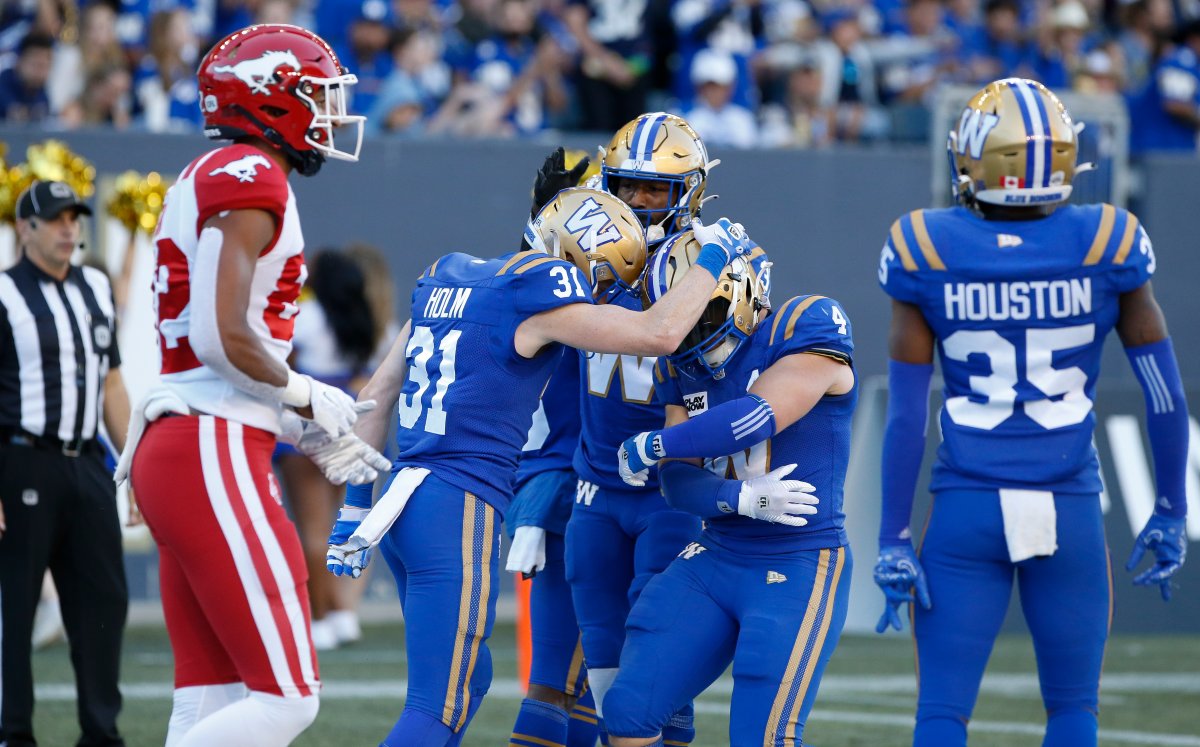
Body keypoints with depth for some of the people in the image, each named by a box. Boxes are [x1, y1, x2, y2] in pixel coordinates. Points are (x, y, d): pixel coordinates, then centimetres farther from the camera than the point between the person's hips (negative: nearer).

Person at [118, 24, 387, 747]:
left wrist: (316, 439, 19)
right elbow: (225, 339, -19)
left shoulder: (206, 183, 19)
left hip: (171, 446, 10)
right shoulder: (250, 177, -10)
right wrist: (307, 397, -3)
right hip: (214, 453, -10)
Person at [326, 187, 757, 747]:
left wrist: (356, 506, 24)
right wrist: (713, 255, 3)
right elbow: (658, 333, -13)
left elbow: (377, 395, 20)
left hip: (404, 505, 9)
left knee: (466, 680, 20)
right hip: (458, 512, -9)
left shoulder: (448, 278, 16)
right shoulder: (536, 292, -9)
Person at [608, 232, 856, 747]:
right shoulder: (683, 365, 8)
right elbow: (678, 481, 1)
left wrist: (648, 447, -13)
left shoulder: (807, 328, -12)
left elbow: (759, 416, -25)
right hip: (714, 562, 7)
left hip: (798, 568, -7)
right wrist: (743, 498, -22)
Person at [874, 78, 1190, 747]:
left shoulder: (926, 252, -5)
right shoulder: (1106, 246, -4)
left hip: (966, 513, -1)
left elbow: (906, 414, -4)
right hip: (1070, 512, 1)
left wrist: (894, 538, 2)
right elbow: (1165, 395, 1)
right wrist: (1171, 512, 13)